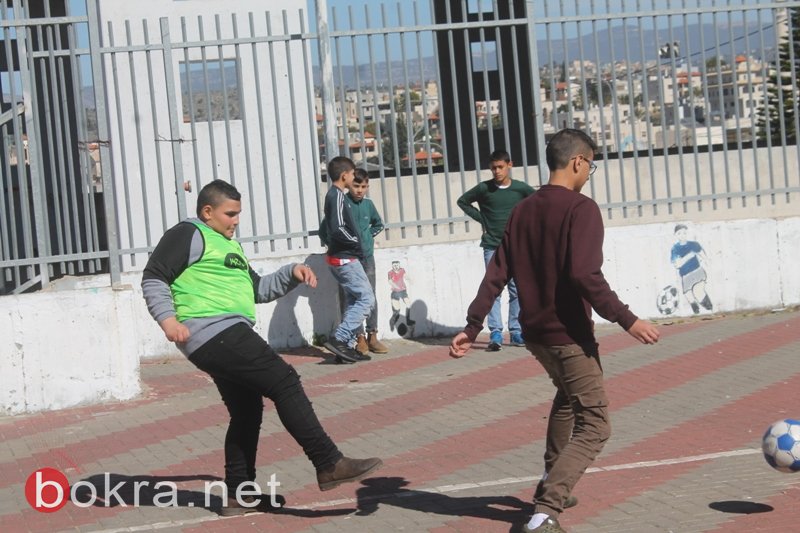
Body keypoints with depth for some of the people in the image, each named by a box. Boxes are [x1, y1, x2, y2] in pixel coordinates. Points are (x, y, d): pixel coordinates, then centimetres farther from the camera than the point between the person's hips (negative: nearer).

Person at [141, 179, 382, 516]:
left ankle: (238, 496, 19)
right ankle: (330, 465, -17)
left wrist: (291, 274, 16)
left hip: (226, 337, 11)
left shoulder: (228, 244, 27)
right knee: (285, 382, -15)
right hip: (214, 333, -11)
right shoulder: (189, 235, -2)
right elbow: (153, 278, -10)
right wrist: (168, 318, -23)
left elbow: (256, 289, 30)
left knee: (247, 413, 13)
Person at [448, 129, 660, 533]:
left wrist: (473, 326, 7)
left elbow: (497, 274, 7)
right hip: (569, 333, -8)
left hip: (534, 331, 8)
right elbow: (586, 275, -25)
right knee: (593, 426, -2)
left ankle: (552, 485, 37)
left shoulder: (523, 210, 9)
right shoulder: (581, 209, -13)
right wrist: (627, 321, -23)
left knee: (568, 395, 33)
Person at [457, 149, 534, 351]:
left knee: (517, 290, 6)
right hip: (492, 247, -2)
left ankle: (516, 332, 13)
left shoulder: (521, 188, -2)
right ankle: (495, 334, -11)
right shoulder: (484, 188, -3)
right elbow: (463, 201, 10)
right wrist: (481, 218, 1)